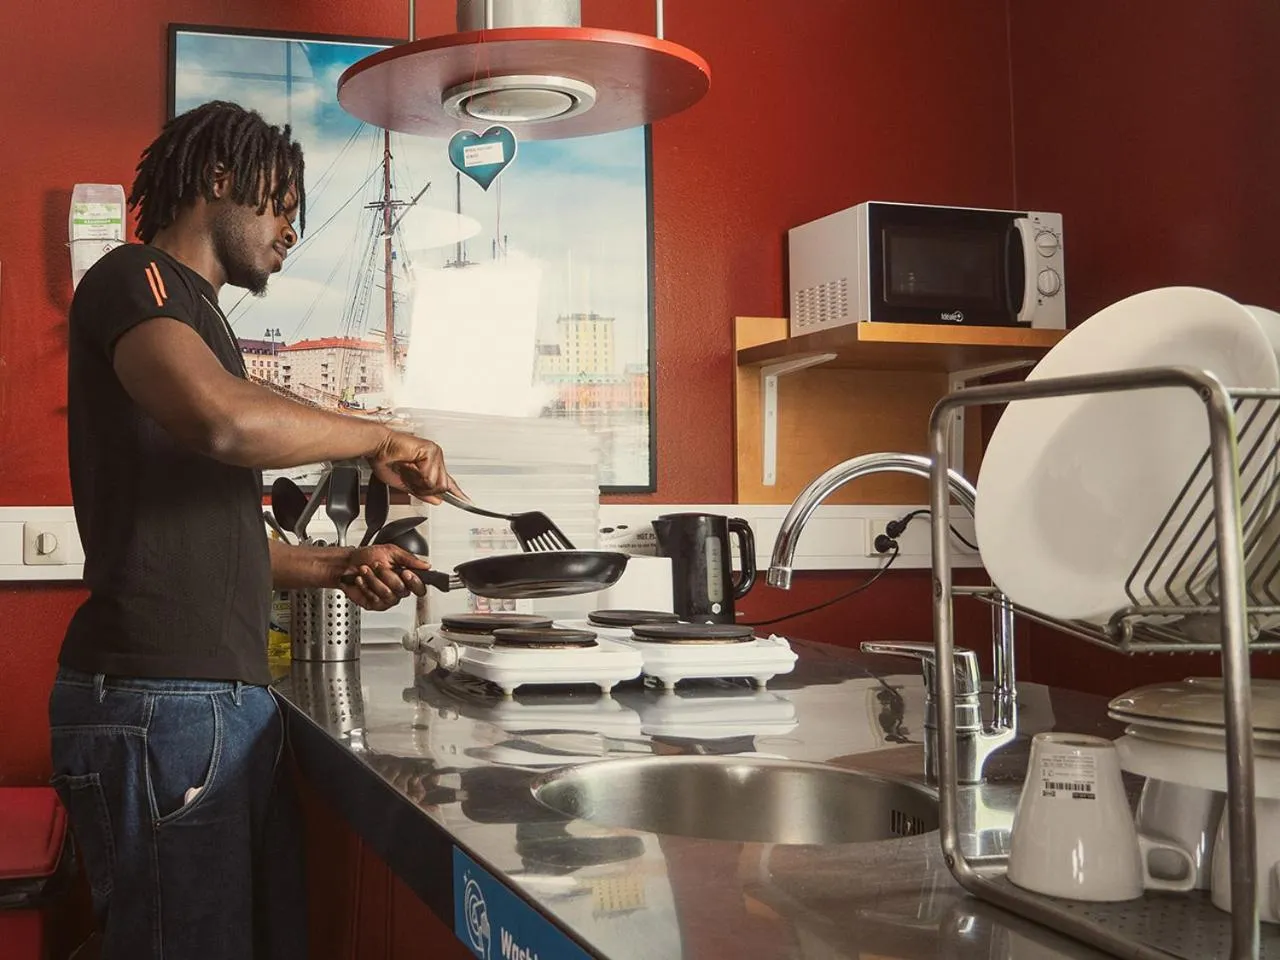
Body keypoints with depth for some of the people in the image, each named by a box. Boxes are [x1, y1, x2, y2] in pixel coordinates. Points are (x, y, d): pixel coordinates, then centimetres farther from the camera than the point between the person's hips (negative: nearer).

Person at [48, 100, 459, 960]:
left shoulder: (198, 315, 25)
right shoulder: (135, 279, -4)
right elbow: (222, 419, -27)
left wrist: (339, 566, 10)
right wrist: (379, 439, -12)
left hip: (231, 697, 9)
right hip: (158, 699, -9)